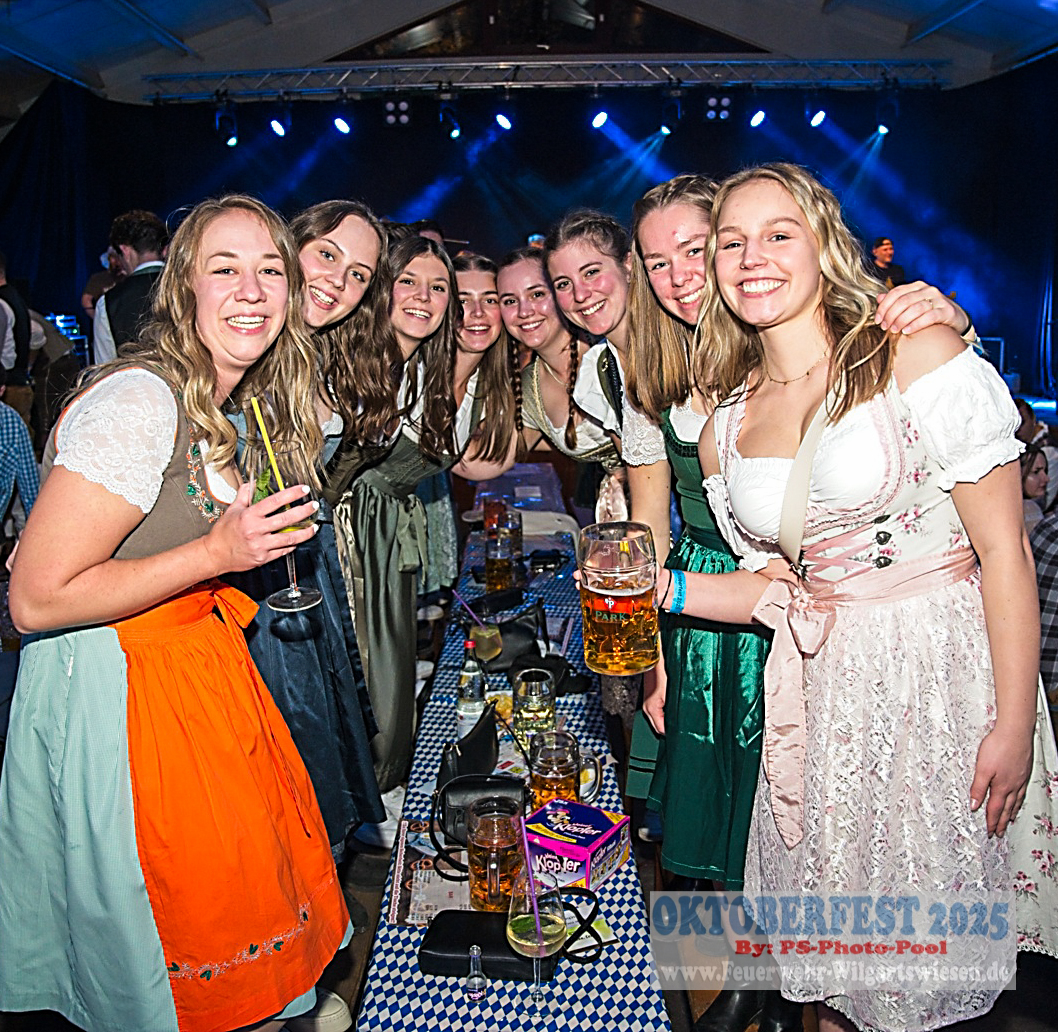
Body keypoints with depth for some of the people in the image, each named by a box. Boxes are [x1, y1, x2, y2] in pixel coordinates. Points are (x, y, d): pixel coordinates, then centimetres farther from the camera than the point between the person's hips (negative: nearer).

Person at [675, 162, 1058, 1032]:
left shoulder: (919, 357, -10)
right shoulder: (725, 430, 4)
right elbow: (778, 586, 10)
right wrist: (664, 589, -4)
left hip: (945, 673, -3)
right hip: (825, 690, 4)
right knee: (828, 911, 16)